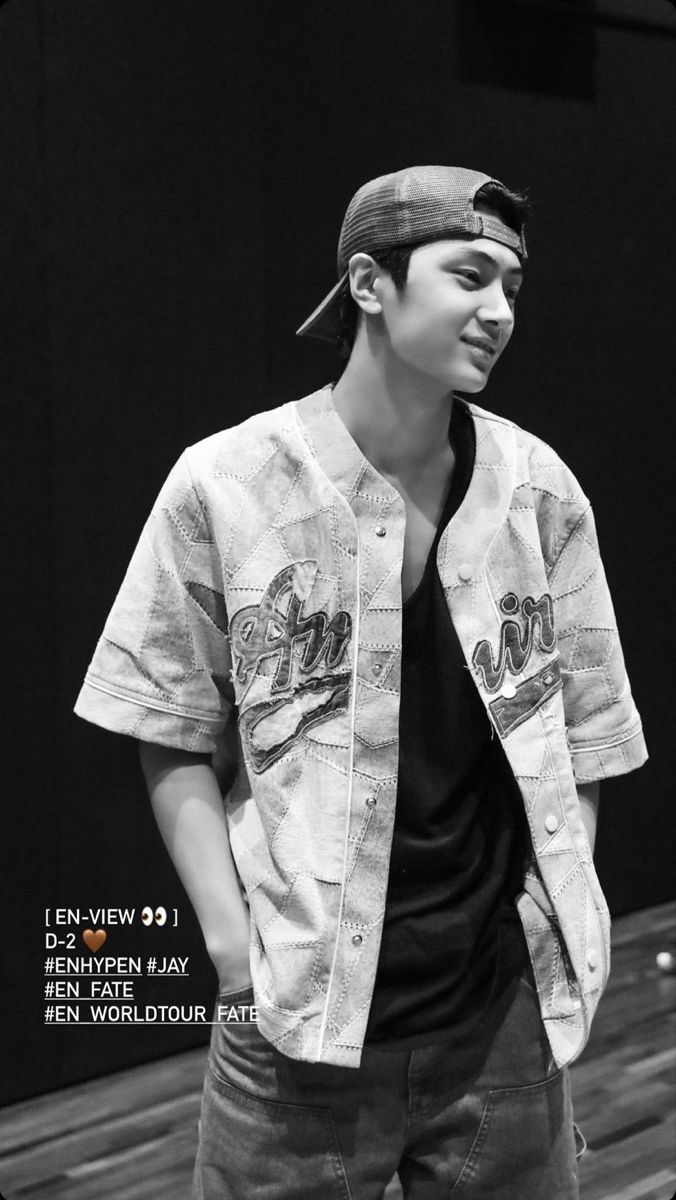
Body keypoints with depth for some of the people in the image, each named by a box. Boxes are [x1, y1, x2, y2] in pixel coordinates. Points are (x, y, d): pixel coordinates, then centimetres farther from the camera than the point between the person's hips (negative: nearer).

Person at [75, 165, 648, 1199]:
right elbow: (175, 734, 0)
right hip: (299, 1017, -2)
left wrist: (561, 929, -2)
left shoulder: (541, 491, 1)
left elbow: (577, 734, 6)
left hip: (506, 1017, 2)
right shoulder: (224, 486, -6)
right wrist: (231, 934, -8)